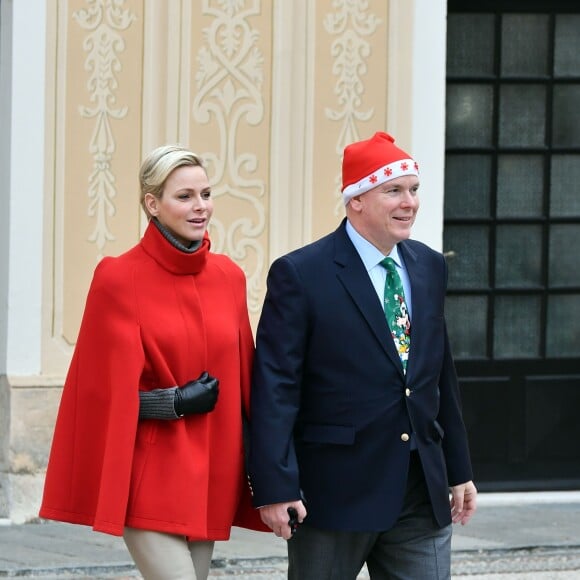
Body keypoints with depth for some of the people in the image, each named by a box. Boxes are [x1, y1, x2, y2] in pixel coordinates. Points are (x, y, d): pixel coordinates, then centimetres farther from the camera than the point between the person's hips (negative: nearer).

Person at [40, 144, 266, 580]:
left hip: (212, 474, 6)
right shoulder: (120, 279, -7)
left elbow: (242, 379, 12)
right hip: (150, 475, -6)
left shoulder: (228, 277, 8)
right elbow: (107, 391, -5)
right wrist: (175, 403, -16)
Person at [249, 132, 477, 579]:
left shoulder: (430, 268, 11)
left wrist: (459, 471, 16)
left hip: (422, 493, 5)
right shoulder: (300, 275, -9)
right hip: (335, 491, -5)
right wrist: (275, 488, -19)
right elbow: (275, 390, -12)